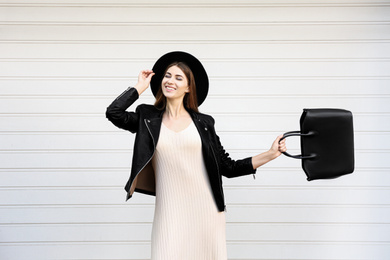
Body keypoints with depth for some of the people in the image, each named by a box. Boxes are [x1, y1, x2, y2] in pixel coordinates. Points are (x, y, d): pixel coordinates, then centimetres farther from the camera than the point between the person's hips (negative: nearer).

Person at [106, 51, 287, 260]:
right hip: (170, 213, 0)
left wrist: (271, 154, 2)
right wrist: (140, 87, 4)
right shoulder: (148, 119, 8)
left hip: (205, 211, 1)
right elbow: (113, 112, -7)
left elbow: (228, 167, 7)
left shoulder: (203, 123, 6)